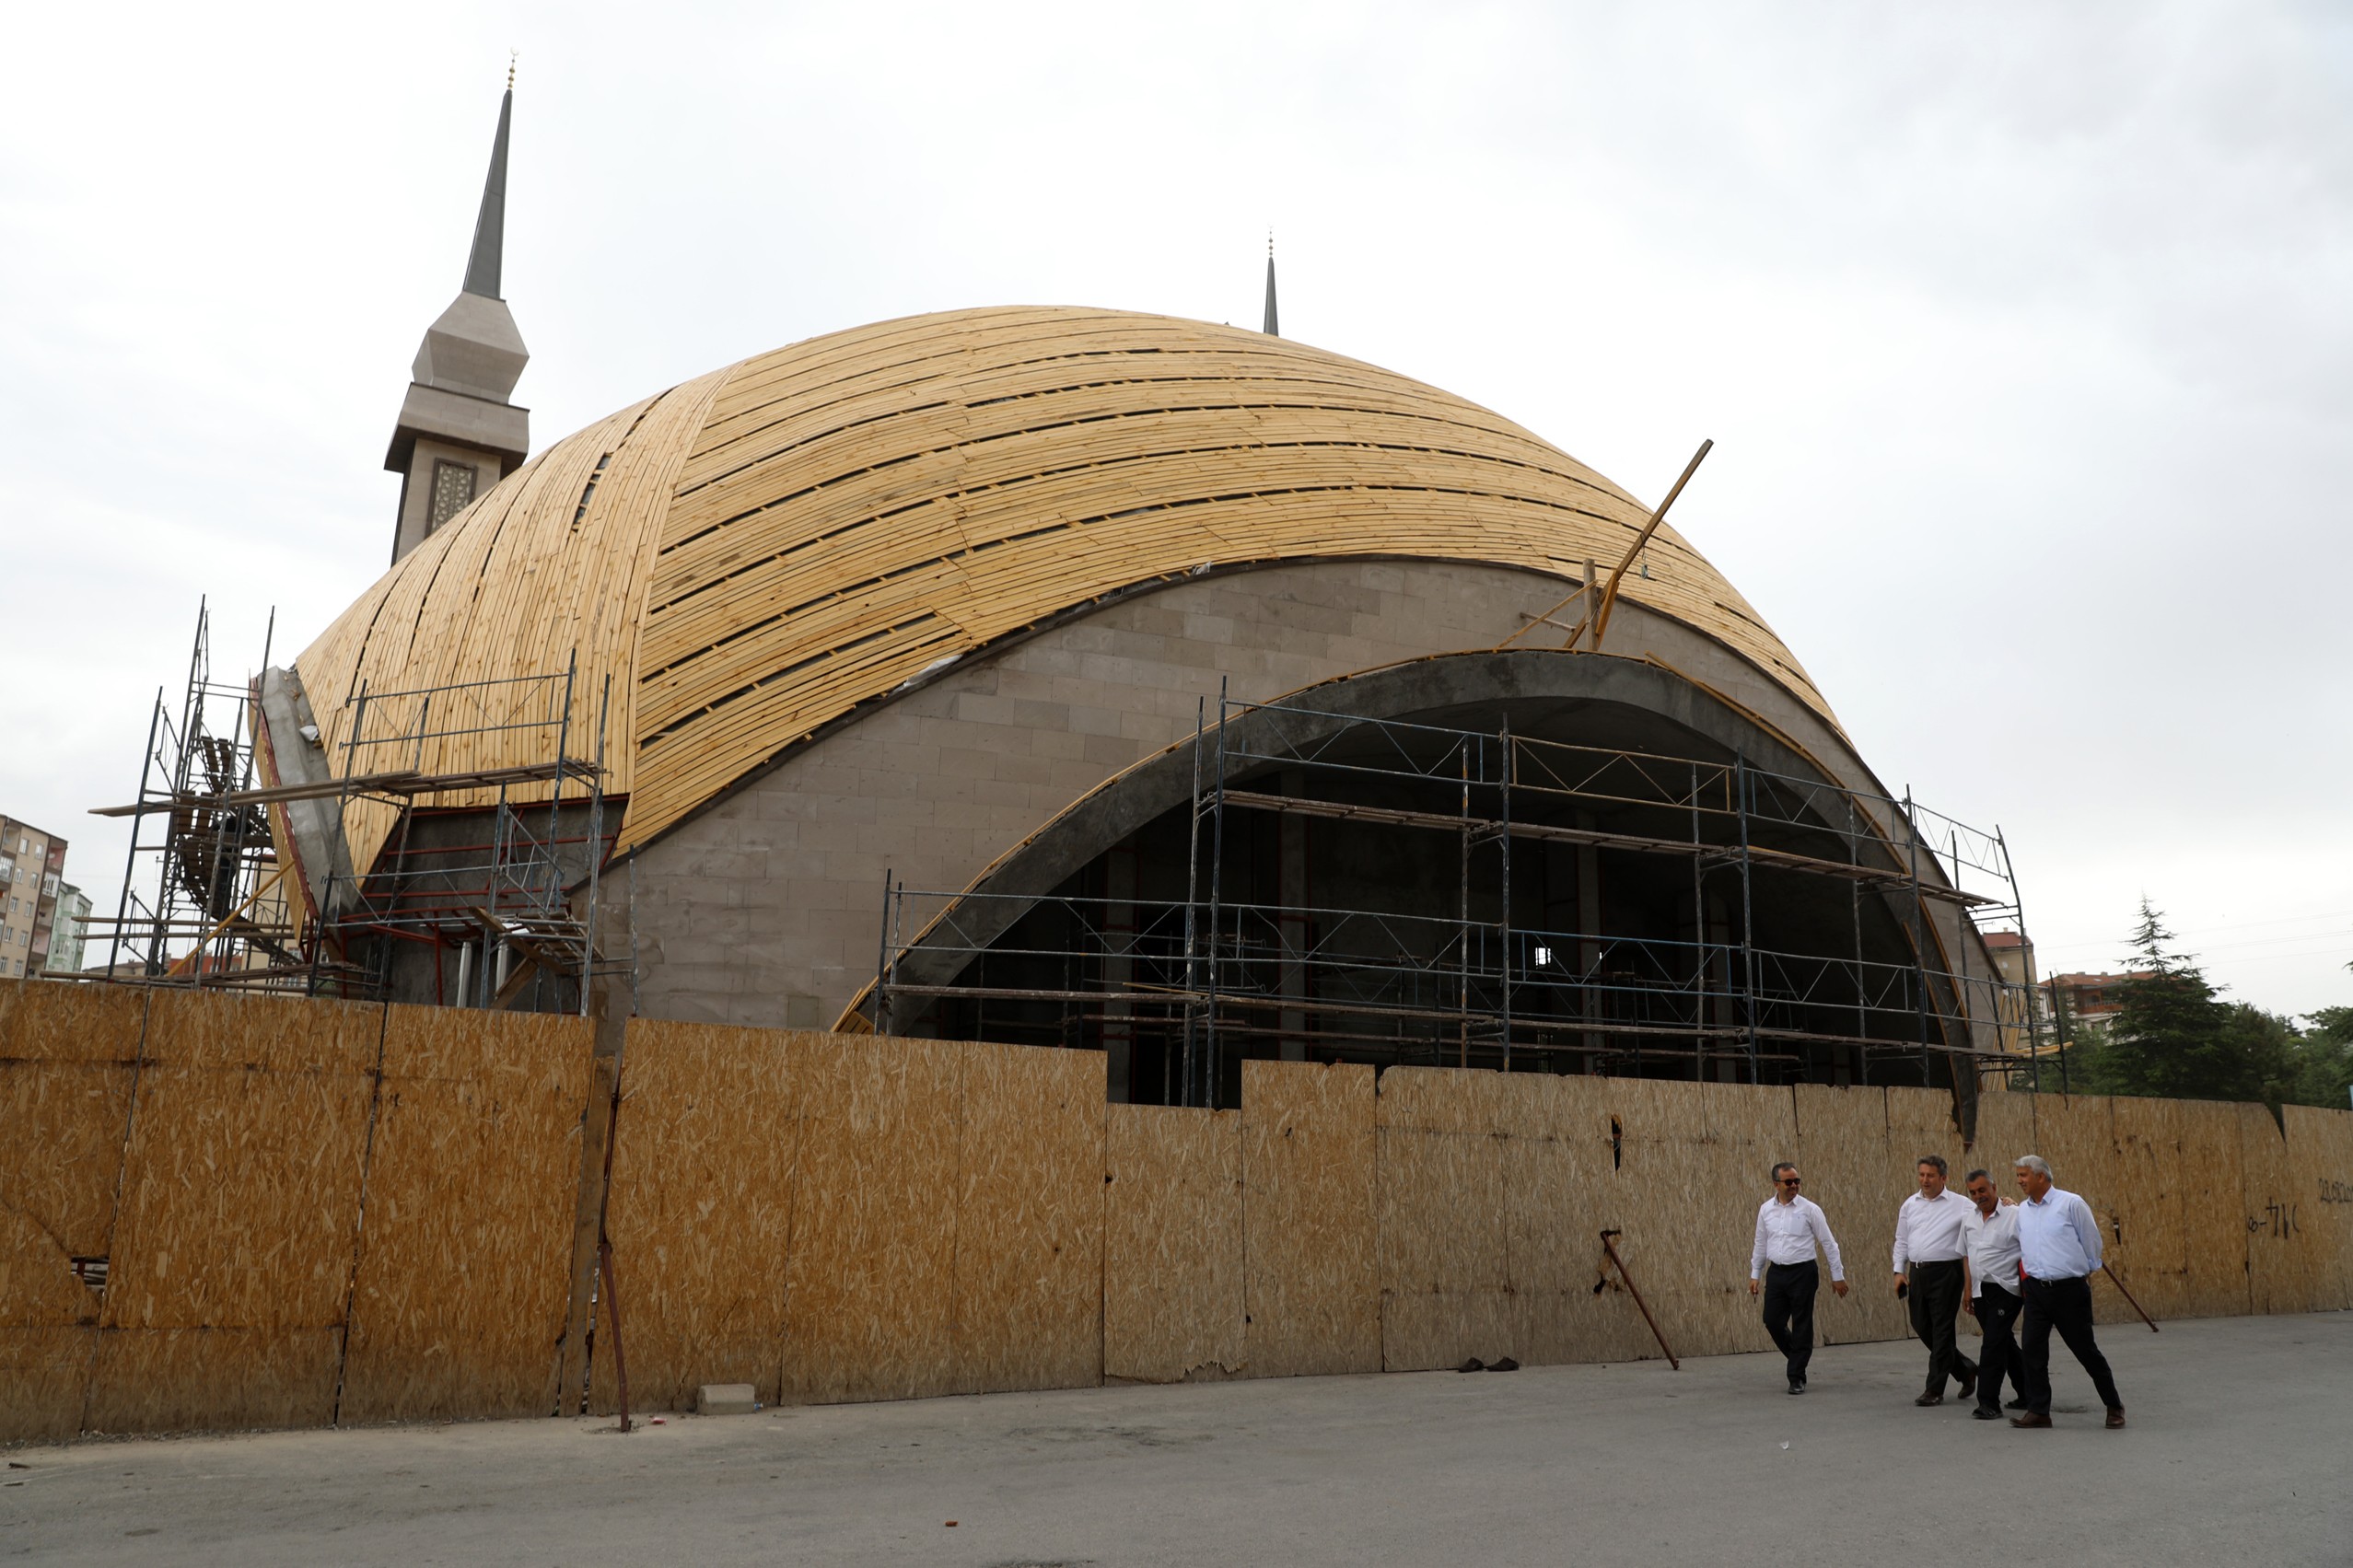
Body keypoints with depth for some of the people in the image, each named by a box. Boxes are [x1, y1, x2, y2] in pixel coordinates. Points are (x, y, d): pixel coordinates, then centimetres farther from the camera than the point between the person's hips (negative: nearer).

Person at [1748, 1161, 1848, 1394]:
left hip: (1803, 1272, -4)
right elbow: (1760, 1244, 13)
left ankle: (1797, 1378, 11)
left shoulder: (1810, 1209, -7)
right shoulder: (1766, 1209, 4)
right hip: (1776, 1272, 4)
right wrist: (1754, 1274, 14)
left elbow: (1829, 1243, -1)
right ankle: (1798, 1356, 31)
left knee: (1801, 1325, 1)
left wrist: (1837, 1275, 0)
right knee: (1772, 1321, 3)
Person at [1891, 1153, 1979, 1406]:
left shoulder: (1960, 1205, -4)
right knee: (1921, 1326, 10)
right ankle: (1965, 1369, 30)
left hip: (1945, 1272, -6)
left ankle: (1935, 1390, 5)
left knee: (1941, 1330, -2)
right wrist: (1899, 1271, 9)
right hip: (1917, 1272, 6)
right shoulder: (1910, 1204, 11)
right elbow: (1901, 1240, 16)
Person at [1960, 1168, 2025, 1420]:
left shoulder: (2014, 1215, -12)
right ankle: (2027, 1393, 29)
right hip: (1980, 1292, 7)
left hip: (2005, 1289, -7)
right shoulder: (1969, 1218, 9)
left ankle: (1988, 1402, -8)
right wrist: (1968, 1291, 18)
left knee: (1994, 1343, -11)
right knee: (2003, 1343, 15)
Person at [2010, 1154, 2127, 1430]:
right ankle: (2038, 1410, 8)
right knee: (2032, 1350, -1)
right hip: (2036, 1290, 5)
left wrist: (2088, 1272, 10)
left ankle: (2114, 1406, 22)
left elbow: (2091, 1242, 1)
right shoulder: (2022, 1211, 8)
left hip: (2070, 1289, -5)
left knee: (2086, 1350, 3)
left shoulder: (2070, 1203, -8)